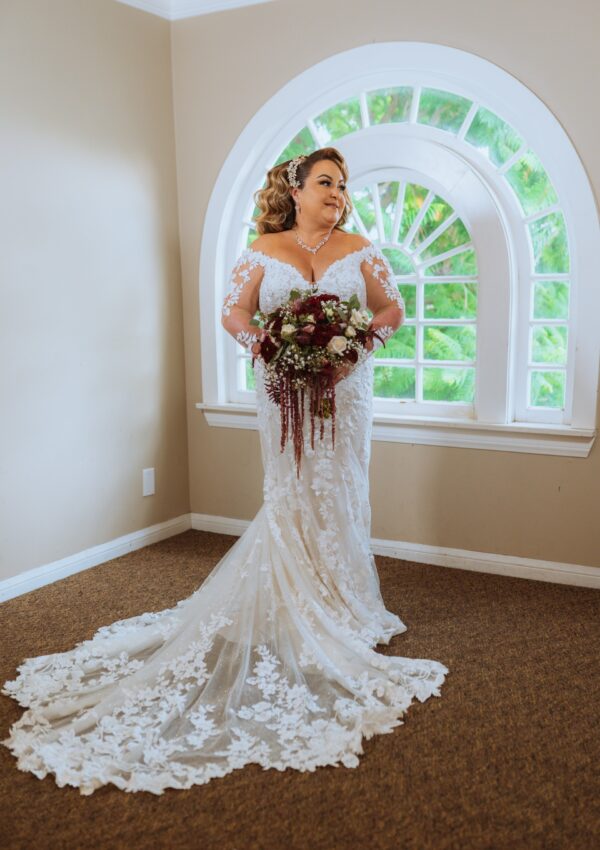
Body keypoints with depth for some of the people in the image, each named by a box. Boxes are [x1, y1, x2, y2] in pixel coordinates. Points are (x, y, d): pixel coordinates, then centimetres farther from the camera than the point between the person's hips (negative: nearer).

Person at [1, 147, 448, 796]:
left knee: (339, 494, 5)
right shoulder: (263, 251, 5)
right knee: (289, 496, 3)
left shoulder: (361, 251, 7)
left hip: (345, 390, 1)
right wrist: (268, 348, -15)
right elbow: (234, 313, 4)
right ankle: (294, 611, 14)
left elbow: (392, 311, 6)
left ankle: (343, 608, 18)